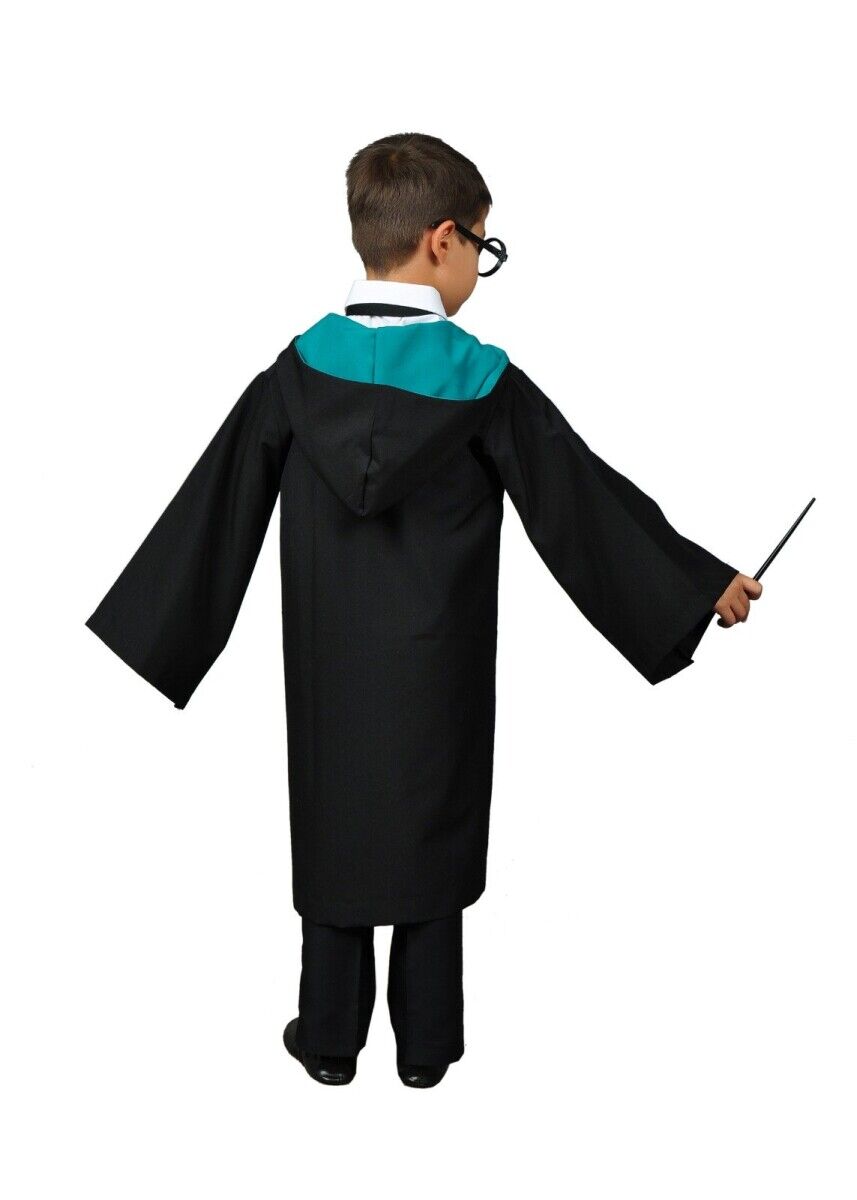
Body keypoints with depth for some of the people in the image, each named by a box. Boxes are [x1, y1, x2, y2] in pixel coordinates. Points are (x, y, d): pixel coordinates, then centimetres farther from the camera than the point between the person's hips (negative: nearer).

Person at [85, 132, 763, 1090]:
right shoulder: (483, 382, -13)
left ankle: (330, 1036, 25)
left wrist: (136, 634, 7)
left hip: (328, 668, 2)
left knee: (333, 825, 14)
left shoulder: (299, 370, -6)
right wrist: (705, 585, 3)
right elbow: (584, 501, -8)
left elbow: (216, 508, -2)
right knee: (433, 829, 12)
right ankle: (427, 1039, 23)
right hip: (439, 672, -2)